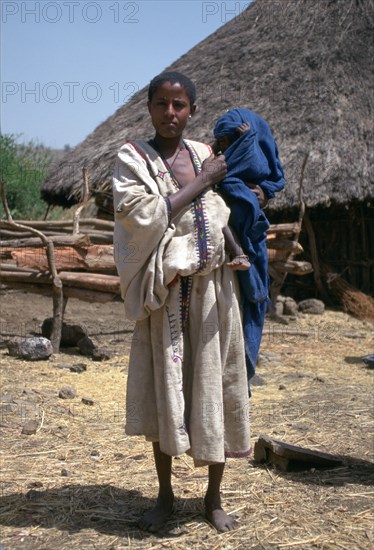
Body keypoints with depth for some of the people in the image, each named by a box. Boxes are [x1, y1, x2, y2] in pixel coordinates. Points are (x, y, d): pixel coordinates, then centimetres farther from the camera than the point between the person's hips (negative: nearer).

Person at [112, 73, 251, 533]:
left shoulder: (207, 155, 10)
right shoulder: (131, 159, -1)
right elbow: (143, 217, -18)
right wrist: (200, 182, -12)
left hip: (211, 291, 3)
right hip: (165, 293, -3)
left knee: (214, 387, 6)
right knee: (164, 390, 5)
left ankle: (213, 498, 22)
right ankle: (165, 495, 23)